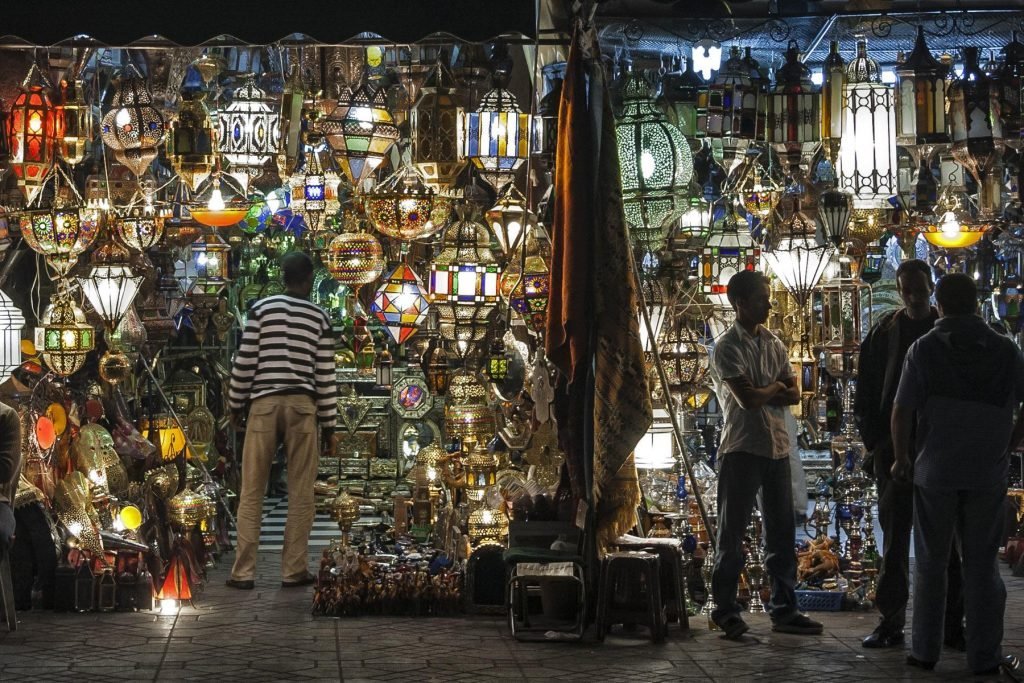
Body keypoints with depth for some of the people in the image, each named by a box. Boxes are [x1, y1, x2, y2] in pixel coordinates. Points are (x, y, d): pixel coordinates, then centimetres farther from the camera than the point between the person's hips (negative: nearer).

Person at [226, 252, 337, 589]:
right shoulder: (320, 317, 5)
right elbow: (325, 374, 4)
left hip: (264, 403, 0)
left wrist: (236, 404, 13)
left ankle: (243, 571, 1)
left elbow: (245, 361, 1)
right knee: (300, 493, 5)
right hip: (302, 406, 0)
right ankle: (293, 570, 5)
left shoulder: (261, 309, 3)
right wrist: (328, 422, 10)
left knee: (252, 491, 3)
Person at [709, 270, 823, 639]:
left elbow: (793, 395, 6)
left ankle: (784, 610, 17)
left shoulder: (774, 344, 12)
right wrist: (775, 388, -1)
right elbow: (747, 398, -19)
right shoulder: (727, 348, -8)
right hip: (742, 449, -6)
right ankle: (725, 610, 8)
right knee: (732, 533, 0)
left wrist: (762, 394, -11)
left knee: (782, 532, 9)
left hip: (777, 446, 7)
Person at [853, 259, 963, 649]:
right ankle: (891, 621, 9)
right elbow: (865, 397, 6)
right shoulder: (884, 334, 4)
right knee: (894, 537, 5)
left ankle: (952, 623, 10)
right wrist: (874, 443, -2)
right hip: (895, 451, 0)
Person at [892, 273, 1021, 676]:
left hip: (935, 472, -1)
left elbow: (902, 409, -8)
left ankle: (925, 651, 14)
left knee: (930, 563, 9)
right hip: (988, 473, 1)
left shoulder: (925, 348, -5)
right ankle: (985, 657, 8)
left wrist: (901, 459, 4)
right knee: (982, 564, 7)